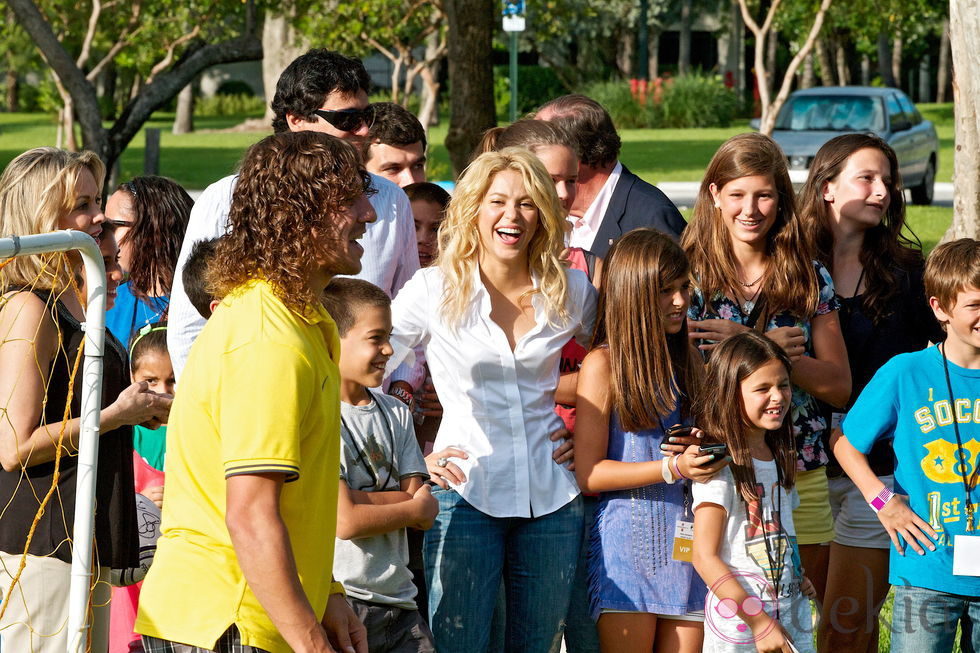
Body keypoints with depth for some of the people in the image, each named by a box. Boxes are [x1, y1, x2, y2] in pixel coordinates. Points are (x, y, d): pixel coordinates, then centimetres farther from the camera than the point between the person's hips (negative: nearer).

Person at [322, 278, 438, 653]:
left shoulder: (396, 414, 14)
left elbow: (422, 508, 5)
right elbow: (344, 521, -15)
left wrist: (357, 497, -11)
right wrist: (416, 509, 1)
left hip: (398, 601, 6)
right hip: (339, 601, -6)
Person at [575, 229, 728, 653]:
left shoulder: (689, 360, 13)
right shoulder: (603, 364, -4)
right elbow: (588, 474, -9)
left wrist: (701, 450, 1)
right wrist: (673, 467, -16)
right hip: (628, 535, -5)